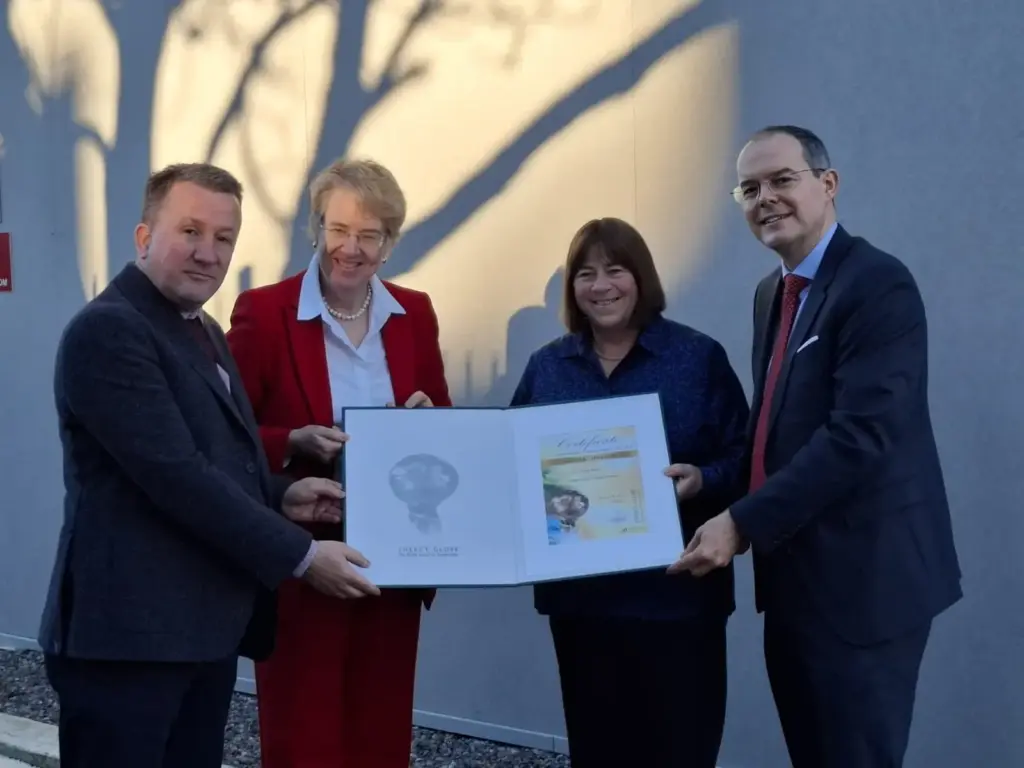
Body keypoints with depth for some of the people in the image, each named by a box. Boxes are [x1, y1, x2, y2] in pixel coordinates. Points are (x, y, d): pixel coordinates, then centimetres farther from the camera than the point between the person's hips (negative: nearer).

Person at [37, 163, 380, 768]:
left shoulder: (203, 331, 18)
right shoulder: (107, 329, -14)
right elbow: (175, 474, -21)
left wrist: (281, 495, 4)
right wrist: (300, 555, -16)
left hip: (206, 624, 9)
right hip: (130, 629, -9)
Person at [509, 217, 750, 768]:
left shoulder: (699, 357, -1)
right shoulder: (546, 366, 9)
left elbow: (743, 459, -2)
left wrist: (701, 480, -21)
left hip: (676, 591, -3)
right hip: (579, 592, 3)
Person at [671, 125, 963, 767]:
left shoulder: (878, 284, -15)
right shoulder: (772, 292, 13)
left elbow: (859, 436, -24)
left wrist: (743, 522, -23)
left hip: (862, 575, -8)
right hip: (793, 574, 8)